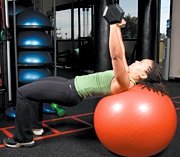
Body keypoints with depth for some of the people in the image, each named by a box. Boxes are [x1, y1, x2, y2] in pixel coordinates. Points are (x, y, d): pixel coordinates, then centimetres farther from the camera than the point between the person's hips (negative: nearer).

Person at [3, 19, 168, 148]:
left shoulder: (125, 83, -22)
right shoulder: (128, 75, 4)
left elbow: (116, 55, -34)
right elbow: (120, 53, 12)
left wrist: (114, 25, -32)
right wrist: (117, 27, 9)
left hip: (71, 92, -9)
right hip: (73, 84, 10)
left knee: (23, 92, -4)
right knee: (33, 87, 22)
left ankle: (23, 138, 9)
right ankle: (35, 125, 30)